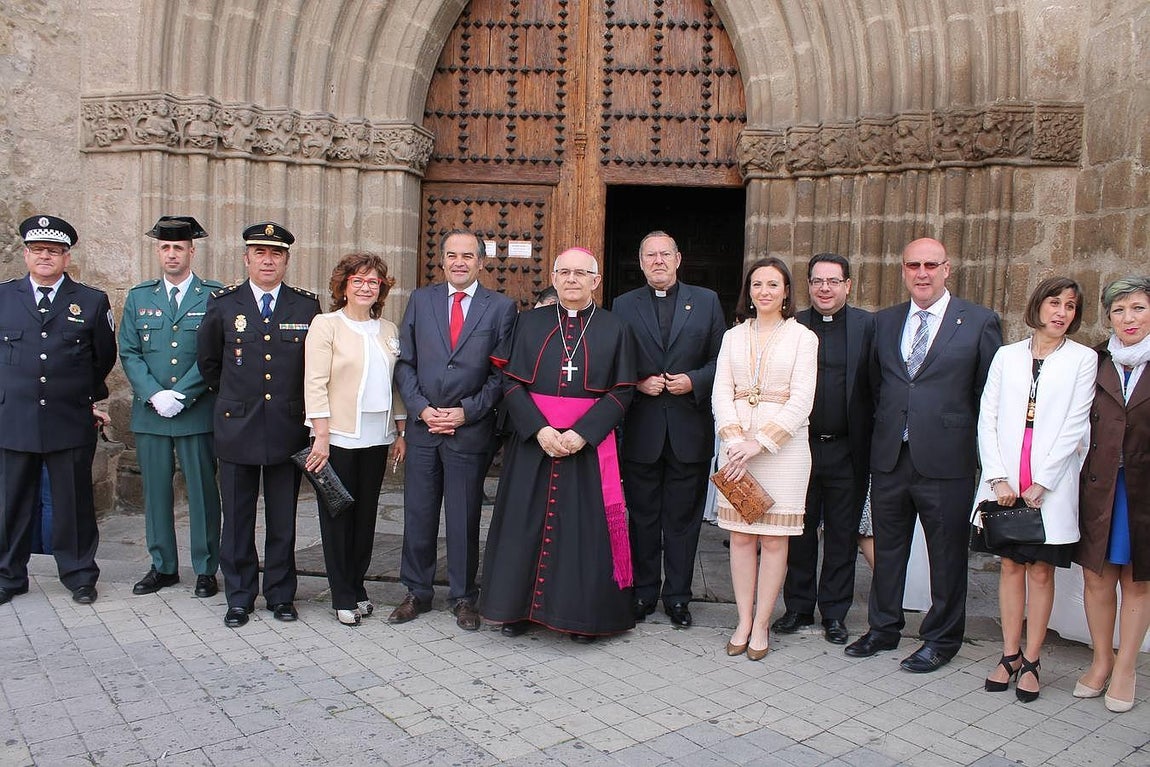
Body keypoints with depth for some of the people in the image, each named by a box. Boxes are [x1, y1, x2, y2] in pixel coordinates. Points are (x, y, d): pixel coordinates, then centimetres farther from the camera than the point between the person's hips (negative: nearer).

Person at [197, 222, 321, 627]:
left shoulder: (307, 306, 2)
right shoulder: (223, 303, 3)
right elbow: (208, 361, 15)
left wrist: (305, 412, 9)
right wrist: (232, 397, 14)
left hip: (288, 428, 0)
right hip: (237, 428, 0)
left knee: (283, 521, 9)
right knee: (237, 520, 8)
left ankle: (281, 594, 23)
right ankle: (239, 597, 22)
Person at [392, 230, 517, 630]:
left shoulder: (501, 307, 1)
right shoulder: (420, 300, 8)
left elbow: (502, 372, -2)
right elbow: (405, 362, 6)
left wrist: (467, 412, -10)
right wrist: (421, 408, -6)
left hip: (471, 428, -2)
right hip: (423, 424, 3)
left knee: (464, 518, 6)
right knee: (418, 514, 9)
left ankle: (463, 597, 21)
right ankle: (417, 592, 25)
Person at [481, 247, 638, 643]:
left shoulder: (614, 329, 3)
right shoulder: (530, 322, 6)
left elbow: (621, 392, -2)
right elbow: (512, 382, 1)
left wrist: (582, 434, -14)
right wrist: (539, 428, -13)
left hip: (589, 443, -1)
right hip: (532, 440, 1)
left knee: (585, 525, 2)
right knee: (526, 521, 6)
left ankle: (583, 614, 16)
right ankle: (520, 605, 20)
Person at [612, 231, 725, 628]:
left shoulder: (706, 301, 7)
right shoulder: (623, 305, 7)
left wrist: (694, 381, -11)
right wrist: (638, 383, -11)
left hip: (690, 430, 0)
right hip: (641, 430, 0)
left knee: (683, 517, 7)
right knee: (642, 517, 9)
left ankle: (678, 596, 20)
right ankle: (643, 592, 22)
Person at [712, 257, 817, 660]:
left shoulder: (802, 337, 1)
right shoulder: (733, 336, 11)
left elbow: (801, 401, -7)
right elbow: (721, 393, 4)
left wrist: (759, 442, -15)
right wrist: (735, 439, -11)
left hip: (783, 443, -2)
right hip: (736, 443, 3)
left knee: (774, 538, 1)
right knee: (740, 535, 4)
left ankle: (761, 624, 12)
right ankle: (744, 621, 15)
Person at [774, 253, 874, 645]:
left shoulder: (868, 326, 0)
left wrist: (872, 443, -8)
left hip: (847, 450, -1)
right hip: (800, 446, 1)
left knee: (843, 535, 10)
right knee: (799, 531, 11)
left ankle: (835, 613, 24)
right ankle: (798, 607, 26)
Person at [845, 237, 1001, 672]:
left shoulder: (979, 322, -2)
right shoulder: (884, 322, 10)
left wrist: (978, 445, -2)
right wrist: (884, 429, 10)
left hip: (946, 460, -4)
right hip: (889, 456, 4)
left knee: (947, 553, 8)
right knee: (887, 547, 15)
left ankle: (941, 640, 25)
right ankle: (883, 628, 32)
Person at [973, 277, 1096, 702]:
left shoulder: (1083, 359, 2)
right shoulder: (1007, 355, 8)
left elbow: (1074, 427, -4)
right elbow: (987, 417, 4)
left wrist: (1040, 484, -9)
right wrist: (998, 477, -5)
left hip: (1050, 487, -2)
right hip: (1004, 482, 2)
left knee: (1041, 572, 3)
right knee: (1010, 566, 8)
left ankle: (1031, 662, 14)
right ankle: (1010, 655, 19)